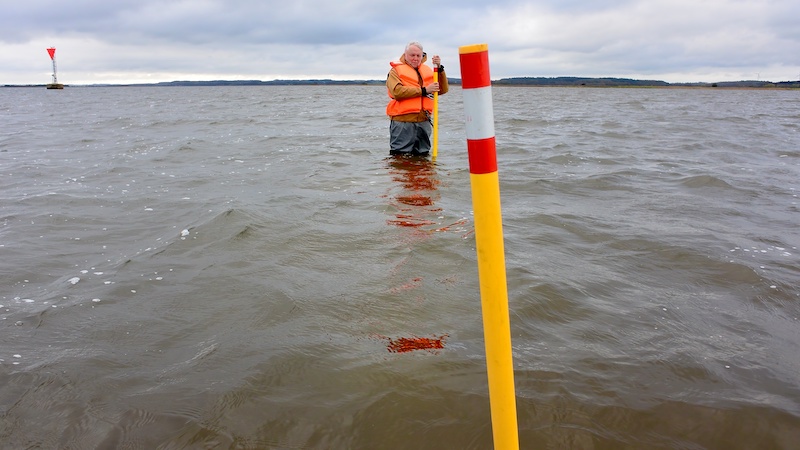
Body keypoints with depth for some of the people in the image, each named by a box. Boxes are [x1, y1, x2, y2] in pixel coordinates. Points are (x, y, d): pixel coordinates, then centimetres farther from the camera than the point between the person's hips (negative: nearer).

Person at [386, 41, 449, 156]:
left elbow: (443, 90, 7)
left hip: (424, 122, 5)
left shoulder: (427, 71, 17)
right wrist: (424, 90, -15)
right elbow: (397, 91, -16)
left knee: (422, 157, 14)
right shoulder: (396, 71, 3)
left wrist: (439, 68, -4)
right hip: (403, 122, -5)